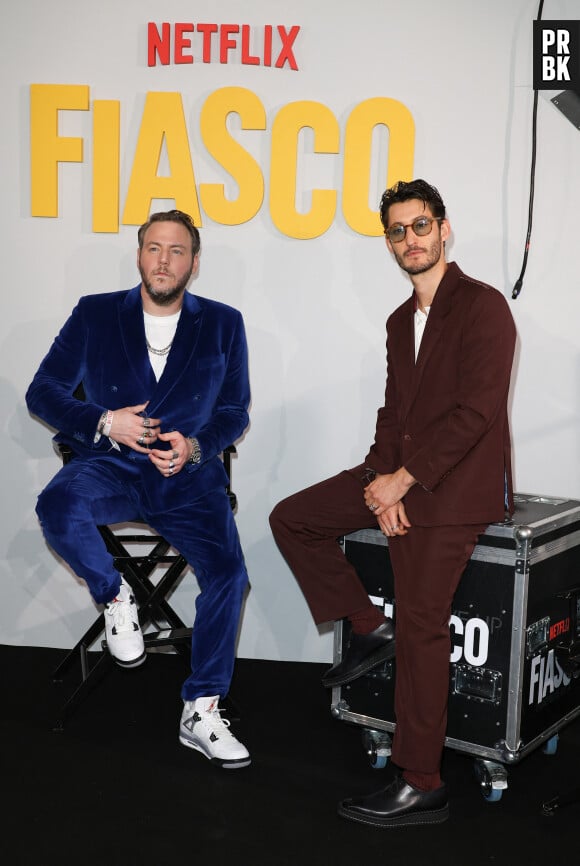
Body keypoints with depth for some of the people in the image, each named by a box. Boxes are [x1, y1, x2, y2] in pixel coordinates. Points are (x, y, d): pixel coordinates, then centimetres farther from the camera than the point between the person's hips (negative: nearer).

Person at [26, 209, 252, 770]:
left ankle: (201, 713, -4)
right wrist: (104, 423, -12)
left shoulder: (223, 325, 10)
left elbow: (235, 412, 11)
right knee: (58, 508, -34)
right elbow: (43, 391, 6)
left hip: (188, 473, 1)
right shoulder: (95, 315, 8)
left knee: (227, 571, -23)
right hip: (111, 465, 0)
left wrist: (193, 445, -10)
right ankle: (114, 597, -2)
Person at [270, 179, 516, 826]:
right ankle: (368, 628, 14)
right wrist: (384, 479, -7)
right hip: (400, 473, 9)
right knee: (292, 519, 6)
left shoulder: (482, 307, -10)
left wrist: (403, 480, -17)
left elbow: (475, 411, -18)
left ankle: (421, 787, -2)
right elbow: (394, 409, 12)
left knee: (420, 624, -12)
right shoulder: (400, 321, 16)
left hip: (456, 484, -8)